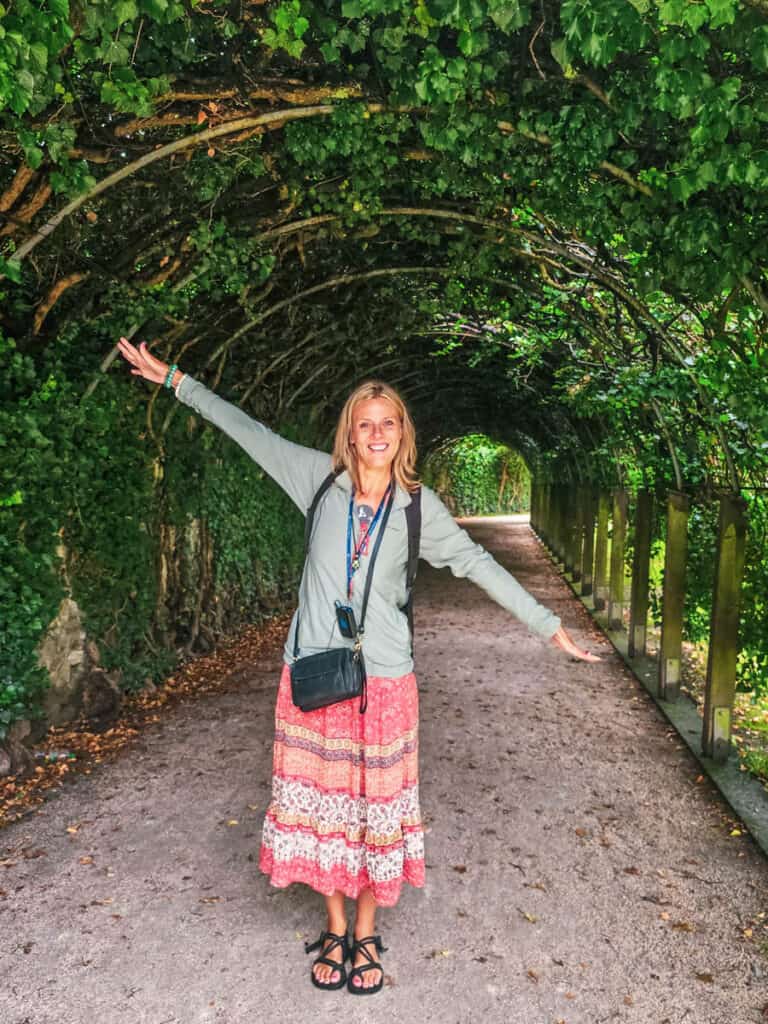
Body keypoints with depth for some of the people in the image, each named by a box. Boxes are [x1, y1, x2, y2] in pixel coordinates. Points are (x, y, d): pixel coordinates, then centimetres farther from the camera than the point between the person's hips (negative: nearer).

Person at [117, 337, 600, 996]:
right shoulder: (322, 479, 1)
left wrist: (551, 626, 2)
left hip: (383, 679, -1)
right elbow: (250, 432, 7)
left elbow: (478, 565, 3)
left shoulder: (418, 505, 0)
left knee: (376, 805, 10)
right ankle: (335, 929, 34)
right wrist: (175, 379, 12)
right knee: (321, 801, 12)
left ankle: (367, 934, 32)